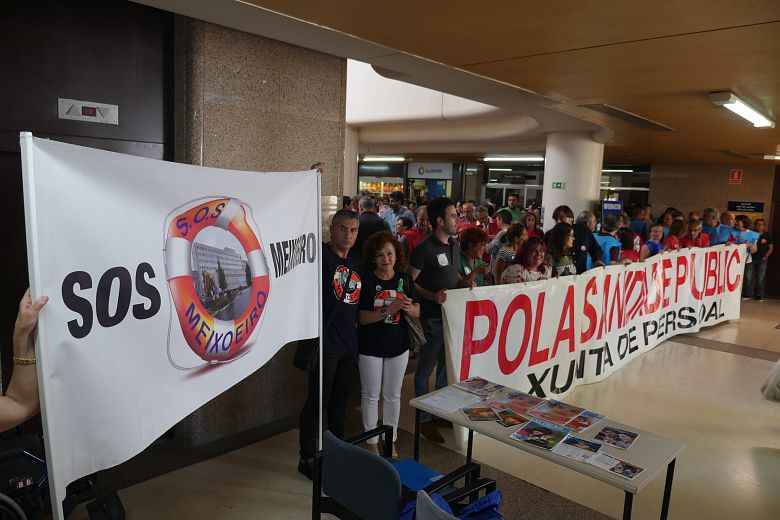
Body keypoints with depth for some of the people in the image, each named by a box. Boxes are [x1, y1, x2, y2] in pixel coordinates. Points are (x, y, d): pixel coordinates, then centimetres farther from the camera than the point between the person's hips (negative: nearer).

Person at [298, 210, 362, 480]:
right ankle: (307, 458, 18)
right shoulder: (321, 254, -11)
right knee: (317, 401, 2)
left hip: (349, 342, 8)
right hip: (325, 341, -7)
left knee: (340, 399, 20)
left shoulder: (356, 262, 11)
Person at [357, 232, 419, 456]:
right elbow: (362, 318, -16)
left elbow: (417, 312, 3)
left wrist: (407, 308, -19)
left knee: (393, 396, 16)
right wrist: (388, 310, -27)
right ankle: (372, 442, 28)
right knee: (371, 396, 11)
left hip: (398, 346, 3)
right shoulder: (366, 281, -13)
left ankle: (390, 440, 32)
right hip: (370, 348, -3)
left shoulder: (404, 279, -2)